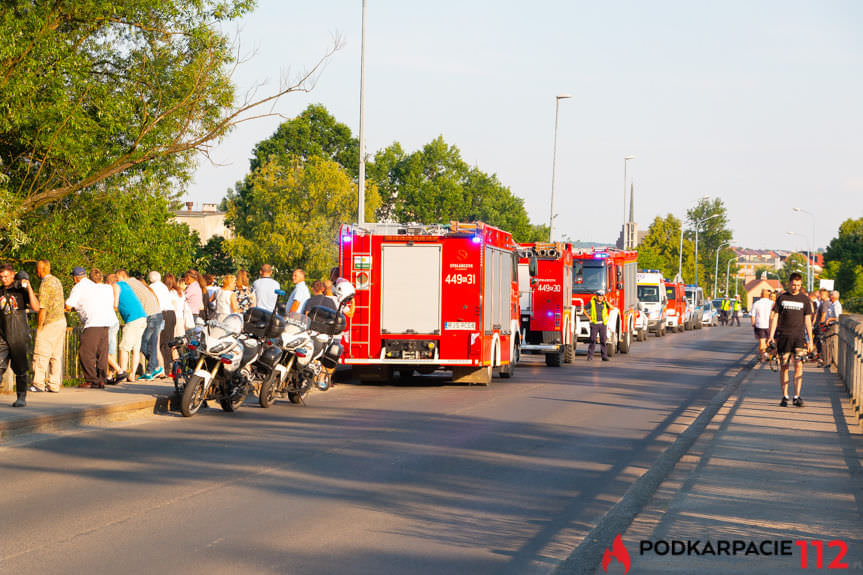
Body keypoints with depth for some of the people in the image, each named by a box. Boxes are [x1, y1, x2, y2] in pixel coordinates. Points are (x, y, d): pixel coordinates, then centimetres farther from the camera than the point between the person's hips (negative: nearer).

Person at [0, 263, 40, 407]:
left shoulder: (21, 290, -1)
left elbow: (36, 308, -14)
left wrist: (29, 288, -20)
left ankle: (22, 397, 11)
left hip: (19, 335, -3)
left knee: (20, 368, 2)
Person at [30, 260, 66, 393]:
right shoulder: (56, 281, 14)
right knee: (56, 355, 8)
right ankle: (54, 384, 8)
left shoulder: (45, 284, -14)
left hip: (49, 322, -9)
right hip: (61, 319, 9)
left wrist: (39, 327, -11)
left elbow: (43, 308, -17)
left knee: (41, 354, -2)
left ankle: (38, 383, 0)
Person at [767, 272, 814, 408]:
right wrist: (771, 335, -4)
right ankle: (784, 397, 10)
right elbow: (775, 317, 7)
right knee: (784, 367, 2)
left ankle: (797, 397, -13)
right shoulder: (781, 298, 7)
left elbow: (807, 320, 10)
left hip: (799, 336, 0)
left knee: (798, 365, -13)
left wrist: (810, 340, 6)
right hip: (783, 336, 0)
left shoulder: (804, 299, 9)